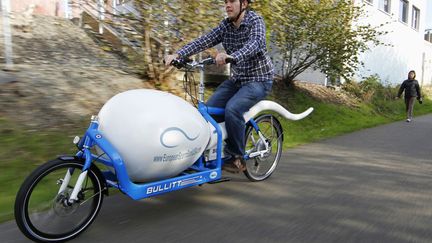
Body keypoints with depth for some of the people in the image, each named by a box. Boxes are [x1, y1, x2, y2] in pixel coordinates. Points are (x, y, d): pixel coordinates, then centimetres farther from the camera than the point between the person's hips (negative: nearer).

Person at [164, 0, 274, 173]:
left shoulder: (256, 21, -12)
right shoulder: (226, 25, 4)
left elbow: (255, 43, -33)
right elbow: (204, 41, -7)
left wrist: (231, 56, -52)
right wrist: (177, 54, -21)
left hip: (259, 79, -6)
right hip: (236, 78, 6)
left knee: (232, 109, -29)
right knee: (209, 109, -10)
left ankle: (237, 159, -14)